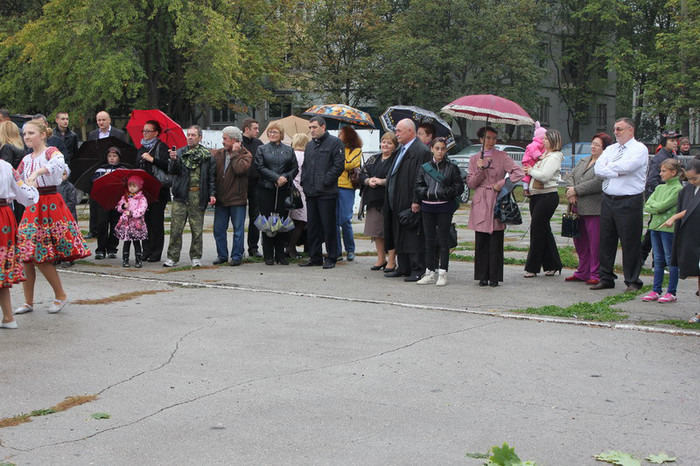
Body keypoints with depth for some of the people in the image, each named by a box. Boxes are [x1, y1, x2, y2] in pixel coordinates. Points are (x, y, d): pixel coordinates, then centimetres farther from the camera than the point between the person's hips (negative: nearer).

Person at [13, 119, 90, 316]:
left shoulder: (51, 152, -5)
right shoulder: (26, 160, 14)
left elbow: (58, 163, -30)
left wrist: (37, 172, -43)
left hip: (51, 205, -6)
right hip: (32, 207, 6)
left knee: (40, 257, -8)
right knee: (26, 256, 3)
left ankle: (60, 295, 10)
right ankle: (28, 301, 13)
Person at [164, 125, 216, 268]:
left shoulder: (206, 155, 7)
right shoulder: (180, 152, 10)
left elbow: (212, 175, 5)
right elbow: (172, 171, 3)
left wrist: (212, 194, -3)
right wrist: (173, 160, -17)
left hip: (198, 196, -1)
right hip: (181, 195, 1)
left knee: (197, 229, 5)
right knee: (176, 228, -1)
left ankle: (196, 257, 15)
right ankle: (172, 257, 6)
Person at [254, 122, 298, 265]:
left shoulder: (289, 150, 12)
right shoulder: (262, 149, 7)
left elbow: (295, 169, 8)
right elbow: (260, 168, -4)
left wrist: (285, 177, -11)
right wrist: (276, 178, -14)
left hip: (283, 190, 2)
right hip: (266, 190, -2)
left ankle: (280, 254, 10)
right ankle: (268, 255, 4)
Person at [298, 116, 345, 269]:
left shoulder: (334, 143, -4)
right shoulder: (309, 145, 18)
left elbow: (339, 165, -11)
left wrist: (325, 181, -15)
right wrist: (304, 181, 9)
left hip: (327, 193, -7)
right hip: (311, 193, 7)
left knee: (328, 226, -3)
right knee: (312, 226, 10)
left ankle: (331, 258, 4)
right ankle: (315, 257, 18)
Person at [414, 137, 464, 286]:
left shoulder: (452, 168, 2)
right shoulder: (424, 168, 8)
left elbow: (459, 187, -2)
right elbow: (418, 188, 5)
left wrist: (442, 193, -13)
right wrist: (429, 193, -13)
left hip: (445, 208, -3)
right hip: (427, 208, 3)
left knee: (443, 240, 0)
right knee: (429, 240, 7)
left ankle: (442, 273, 5)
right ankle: (430, 273, 13)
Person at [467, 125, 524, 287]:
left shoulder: (502, 156, 4)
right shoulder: (474, 159, 11)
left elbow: (519, 173, -6)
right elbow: (471, 184, 6)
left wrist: (501, 184, -10)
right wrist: (480, 170, -9)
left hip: (496, 201, -2)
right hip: (480, 203, 2)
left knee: (496, 241, -3)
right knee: (481, 241, 1)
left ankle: (494, 277, 3)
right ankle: (482, 276, 9)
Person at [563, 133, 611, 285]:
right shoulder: (584, 161, 18)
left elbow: (598, 183, -20)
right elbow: (569, 175, 14)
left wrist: (576, 190, -12)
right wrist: (571, 190, -6)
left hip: (595, 210, -8)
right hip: (579, 209, 8)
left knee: (595, 243, -2)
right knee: (580, 242, 13)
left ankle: (596, 275, 8)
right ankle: (583, 272, 25)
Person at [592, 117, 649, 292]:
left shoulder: (639, 149, -3)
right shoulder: (610, 149, 15)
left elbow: (626, 166, -20)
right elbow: (598, 168, 0)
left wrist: (608, 166, -3)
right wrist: (617, 172, -13)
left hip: (629, 202, -6)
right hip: (608, 200, 6)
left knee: (630, 243, -1)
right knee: (606, 240, 9)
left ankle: (632, 282, 9)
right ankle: (606, 278, 19)